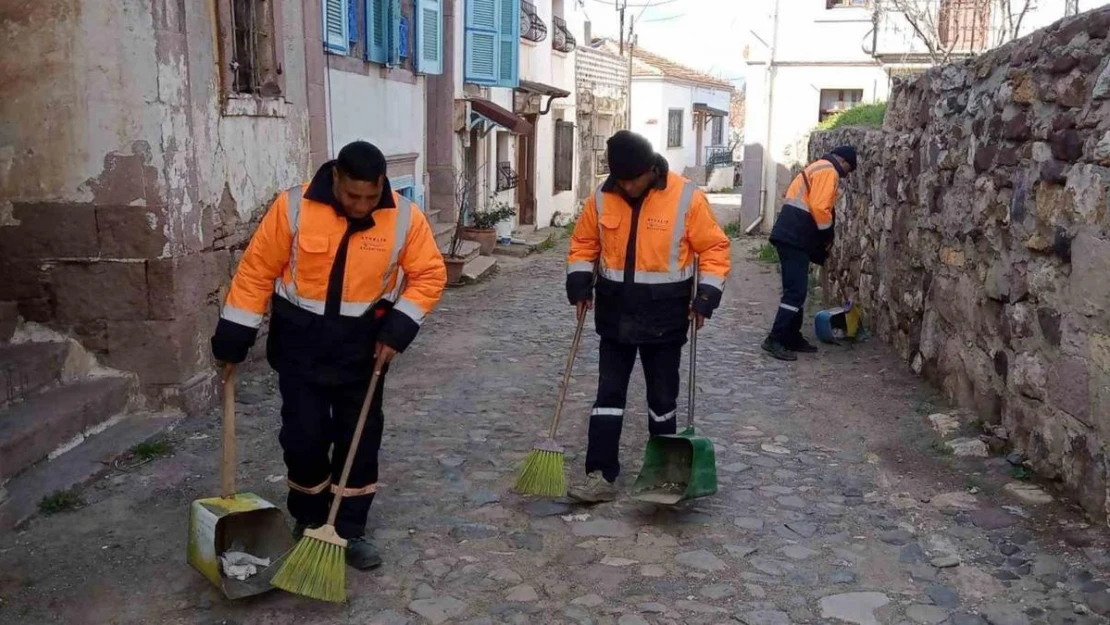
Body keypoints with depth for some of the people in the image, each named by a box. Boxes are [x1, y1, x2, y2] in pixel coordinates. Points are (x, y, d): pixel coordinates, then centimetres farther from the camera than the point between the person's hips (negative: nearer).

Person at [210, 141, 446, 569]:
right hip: (301, 339, -1)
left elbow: (429, 274, -3)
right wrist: (235, 332, -5)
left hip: (363, 343, 1)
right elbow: (257, 270, -7)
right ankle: (308, 521, 27)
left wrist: (400, 326, -15)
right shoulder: (294, 207, -15)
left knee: (360, 438, 6)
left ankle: (350, 530, 20)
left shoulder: (404, 217, -12)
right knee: (304, 435, 3)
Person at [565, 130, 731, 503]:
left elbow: (714, 249, -8)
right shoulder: (602, 198, -3)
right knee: (609, 394, 4)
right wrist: (579, 284, -5)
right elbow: (583, 244, 8)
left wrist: (706, 297, -15)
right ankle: (601, 475, 9)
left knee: (662, 397, 11)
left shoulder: (686, 198, -13)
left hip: (664, 317, -2)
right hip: (615, 315, 3)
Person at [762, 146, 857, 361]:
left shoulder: (818, 168, 25)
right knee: (796, 291, -11)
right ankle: (775, 340, -12)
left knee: (796, 289, 14)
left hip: (792, 236, 10)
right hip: (795, 238, -10)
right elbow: (819, 208, -19)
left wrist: (822, 240, 20)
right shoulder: (828, 171, -7)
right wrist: (828, 235, -5)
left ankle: (793, 338, 19)